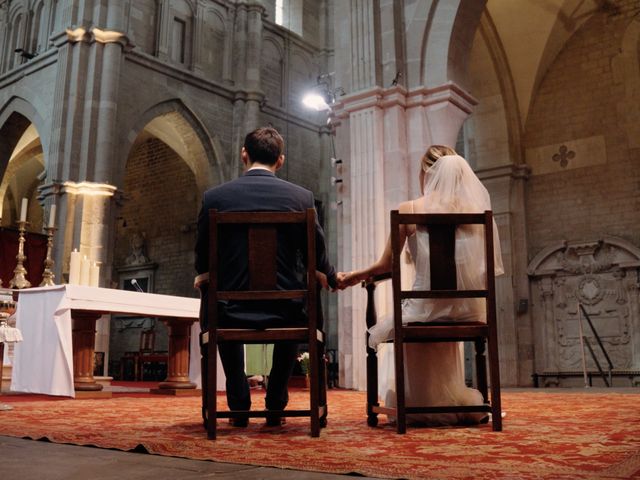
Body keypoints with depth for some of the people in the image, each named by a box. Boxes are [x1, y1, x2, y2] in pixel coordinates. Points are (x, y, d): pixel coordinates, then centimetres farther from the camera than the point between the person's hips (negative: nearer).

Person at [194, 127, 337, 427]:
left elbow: (202, 262, 5)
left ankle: (239, 406, 31)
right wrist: (333, 279, 30)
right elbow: (318, 257, 6)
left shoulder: (214, 197, -4)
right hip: (284, 313, 0)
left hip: (232, 313, 0)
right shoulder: (301, 197, -4)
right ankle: (275, 406, 31)